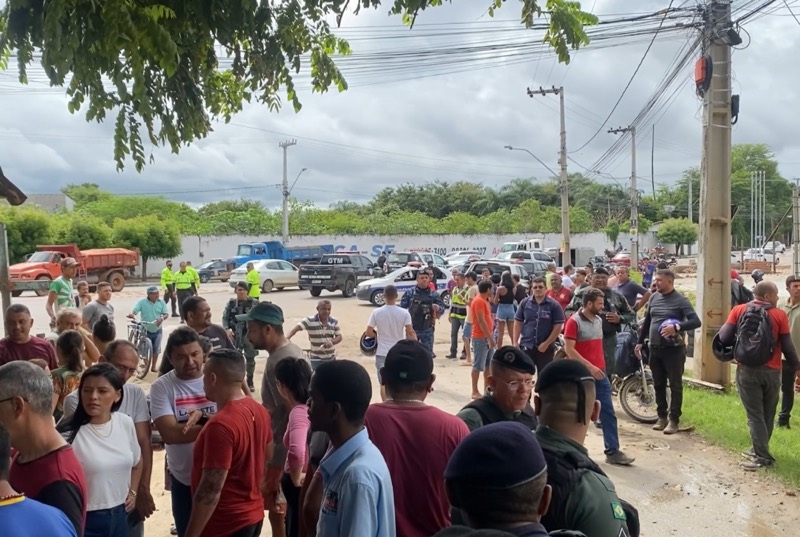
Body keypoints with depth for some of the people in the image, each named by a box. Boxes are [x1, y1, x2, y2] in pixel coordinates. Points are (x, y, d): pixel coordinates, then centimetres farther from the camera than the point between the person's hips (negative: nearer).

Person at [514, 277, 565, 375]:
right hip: (526, 346, 1)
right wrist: (515, 342, -3)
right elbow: (518, 323, 4)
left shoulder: (554, 305, -6)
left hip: (546, 348, -1)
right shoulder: (525, 303, 1)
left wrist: (546, 343, -12)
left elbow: (558, 326, -7)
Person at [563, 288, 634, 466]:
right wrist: (589, 366, -22)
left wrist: (600, 366, 17)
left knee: (608, 413, 3)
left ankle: (613, 452, 6)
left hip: (600, 373, 7)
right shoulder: (574, 322, -12)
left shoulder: (598, 320, 11)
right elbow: (569, 349, -18)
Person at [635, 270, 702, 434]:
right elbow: (647, 321, 17)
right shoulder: (654, 298, 8)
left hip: (673, 349, -6)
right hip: (655, 348, 6)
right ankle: (662, 416, 23)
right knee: (658, 385, 12)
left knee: (675, 385, 2)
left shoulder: (680, 300, -9)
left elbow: (696, 321, -18)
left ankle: (674, 420, 9)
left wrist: (677, 327, -32)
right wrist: (640, 342, 16)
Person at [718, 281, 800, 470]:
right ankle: (759, 450, 28)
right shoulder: (779, 315, -5)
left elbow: (724, 338, -8)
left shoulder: (739, 310, -3)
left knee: (755, 415, 5)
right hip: (771, 371, 1)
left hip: (746, 370, -1)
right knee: (768, 414, 17)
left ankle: (762, 456, 4)